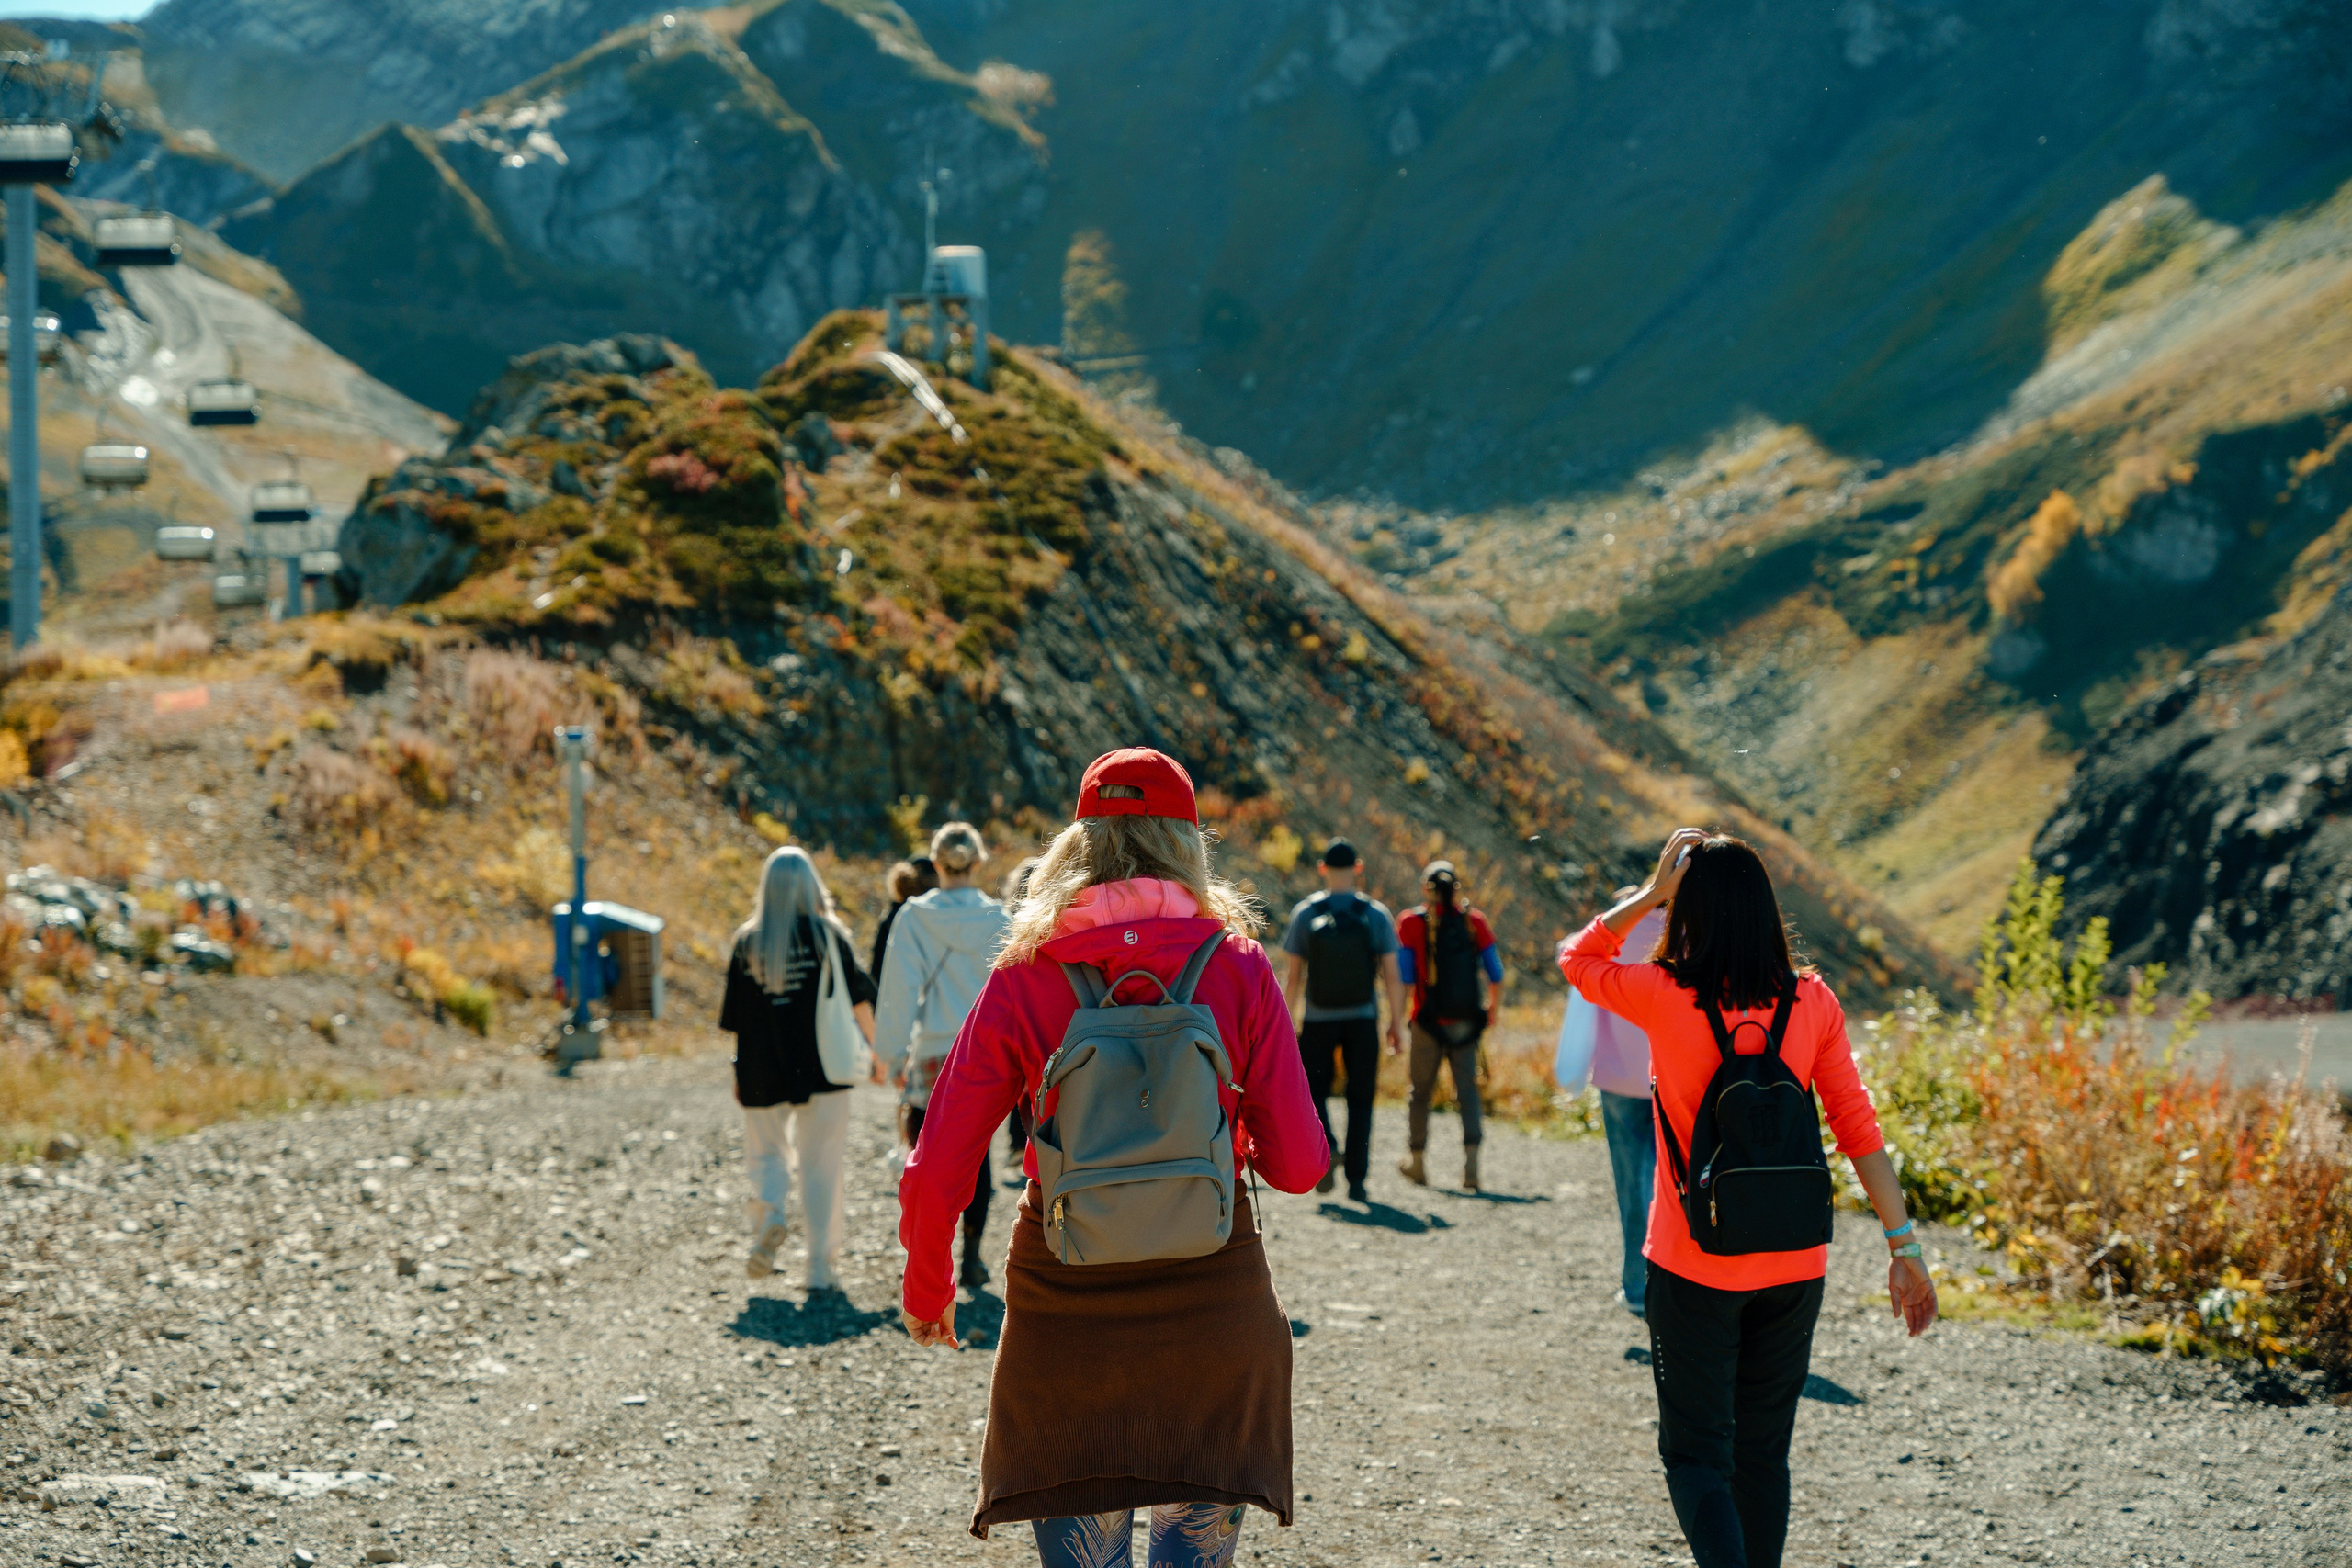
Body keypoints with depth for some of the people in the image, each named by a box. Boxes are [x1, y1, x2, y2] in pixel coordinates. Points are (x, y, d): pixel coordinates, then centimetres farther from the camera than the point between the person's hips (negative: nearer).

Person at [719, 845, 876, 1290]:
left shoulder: (748, 941, 1)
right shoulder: (829, 935, -2)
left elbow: (735, 1017, 2)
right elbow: (858, 999, 0)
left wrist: (742, 1072, 13)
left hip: (764, 1073, 1)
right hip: (823, 1069, -1)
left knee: (766, 1152, 17)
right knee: (821, 1165, 5)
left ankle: (768, 1210, -13)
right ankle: (823, 1266, 4)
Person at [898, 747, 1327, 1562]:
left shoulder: (1024, 979, -1)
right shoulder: (1238, 968, -2)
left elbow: (937, 1170, -1)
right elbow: (1296, 1164, -4)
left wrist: (927, 1289, 17)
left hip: (1065, 1297, 0)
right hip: (1210, 1301, 0)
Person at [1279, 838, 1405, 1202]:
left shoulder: (1305, 913, -3)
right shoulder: (1377, 914, -3)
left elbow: (1294, 975, -3)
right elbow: (1392, 975, -4)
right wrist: (1396, 1023, 4)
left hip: (1318, 1021, 0)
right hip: (1362, 1021, 0)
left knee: (1315, 1091, 13)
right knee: (1360, 1099, 9)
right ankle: (1356, 1180, 6)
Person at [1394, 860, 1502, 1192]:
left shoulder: (1412, 923, -5)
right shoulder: (1475, 922, 3)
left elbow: (1404, 977, -11)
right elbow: (1496, 975, 2)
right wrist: (1492, 1009, 19)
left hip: (1428, 1023, -1)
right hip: (1466, 1024, 1)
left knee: (1421, 1090, 13)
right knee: (1467, 1090, 4)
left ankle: (1416, 1163, 24)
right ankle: (1471, 1160, -15)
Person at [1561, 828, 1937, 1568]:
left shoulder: (1665, 998, -11)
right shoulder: (1811, 1001, -4)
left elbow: (1577, 958, 9)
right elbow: (1858, 1127, -3)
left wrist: (1653, 890, 2)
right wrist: (1904, 1246, 1)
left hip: (1693, 1267, -3)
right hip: (1792, 1266, 3)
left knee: (1696, 1452, 4)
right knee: (1763, 1451, 17)